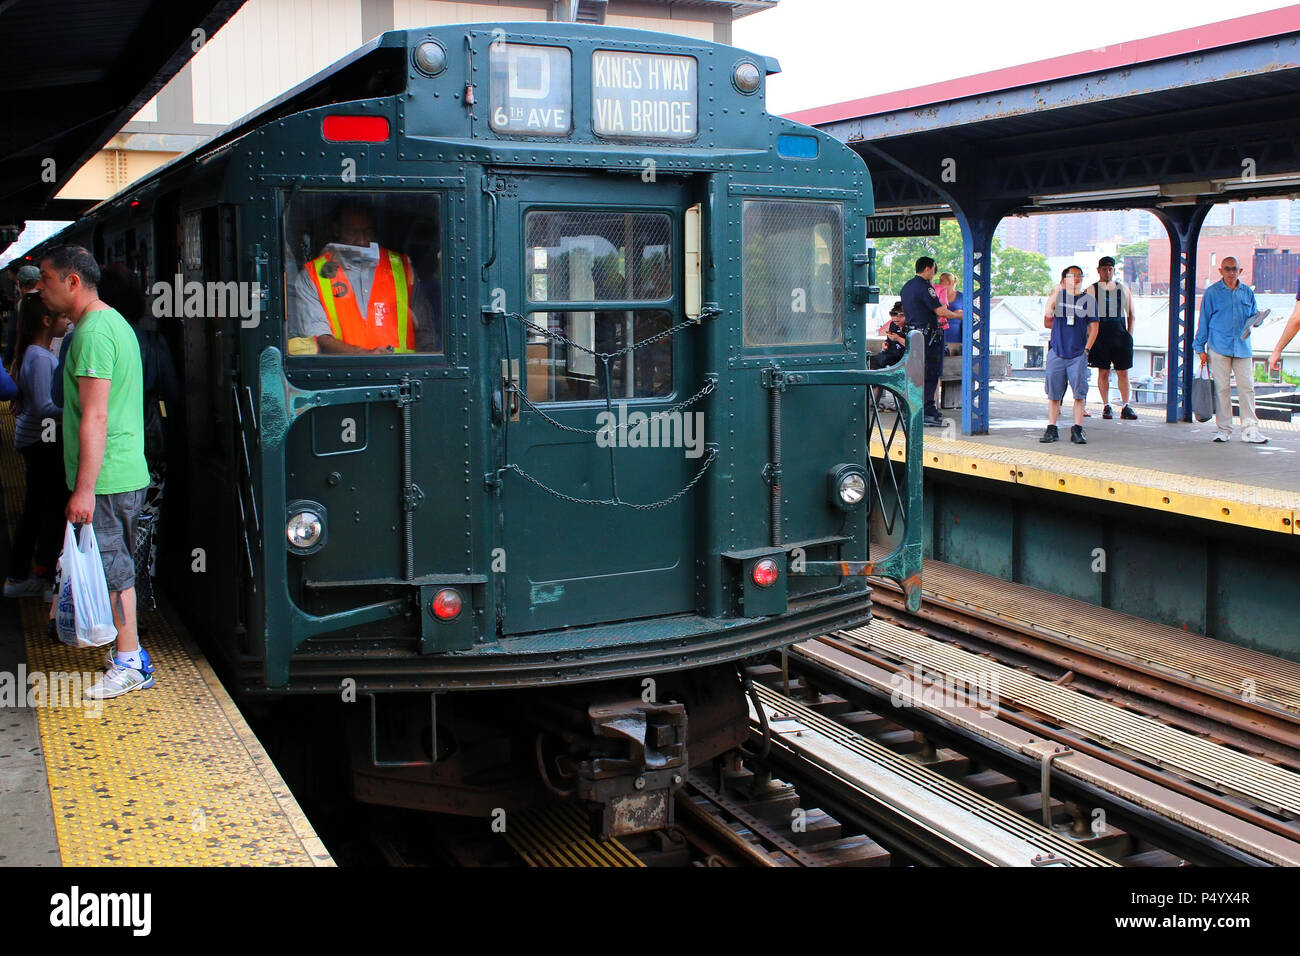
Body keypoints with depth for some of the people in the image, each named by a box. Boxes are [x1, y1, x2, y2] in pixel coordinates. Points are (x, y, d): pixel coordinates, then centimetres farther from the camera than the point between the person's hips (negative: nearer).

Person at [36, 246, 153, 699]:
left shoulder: (92, 333, -16)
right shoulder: (115, 322, 16)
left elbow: (95, 417, -22)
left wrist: (84, 489, -23)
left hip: (106, 479, -10)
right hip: (127, 474, 10)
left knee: (112, 569, -2)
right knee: (116, 566, 17)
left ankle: (130, 665, 6)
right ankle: (128, 649, 26)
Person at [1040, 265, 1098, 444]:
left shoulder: (1089, 299, 6)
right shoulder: (1057, 296, 7)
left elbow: (1093, 327, 6)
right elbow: (1047, 323, 2)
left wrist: (1086, 349, -2)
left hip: (1078, 354, -1)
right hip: (1057, 352, 1)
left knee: (1079, 392, -5)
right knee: (1053, 393, 3)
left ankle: (1077, 430, 0)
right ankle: (1051, 429, 11)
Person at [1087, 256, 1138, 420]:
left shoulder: (1123, 290, 12)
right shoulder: (1091, 290, 4)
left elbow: (1131, 315, 17)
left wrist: (1129, 335, 7)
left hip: (1120, 336, 2)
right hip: (1101, 336, -2)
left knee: (1123, 372, 1)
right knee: (1103, 372, 1)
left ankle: (1125, 407, 4)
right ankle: (1106, 406, 10)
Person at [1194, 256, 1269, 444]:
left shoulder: (1247, 292, 13)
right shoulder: (1212, 292, 5)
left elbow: (1253, 316, 22)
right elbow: (1204, 321, 7)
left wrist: (1257, 318, -3)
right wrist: (1200, 347, 3)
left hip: (1242, 347, 2)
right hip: (1219, 347, -2)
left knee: (1247, 387, -2)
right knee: (1221, 388, -2)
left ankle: (1250, 430, 1)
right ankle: (1223, 429, 6)